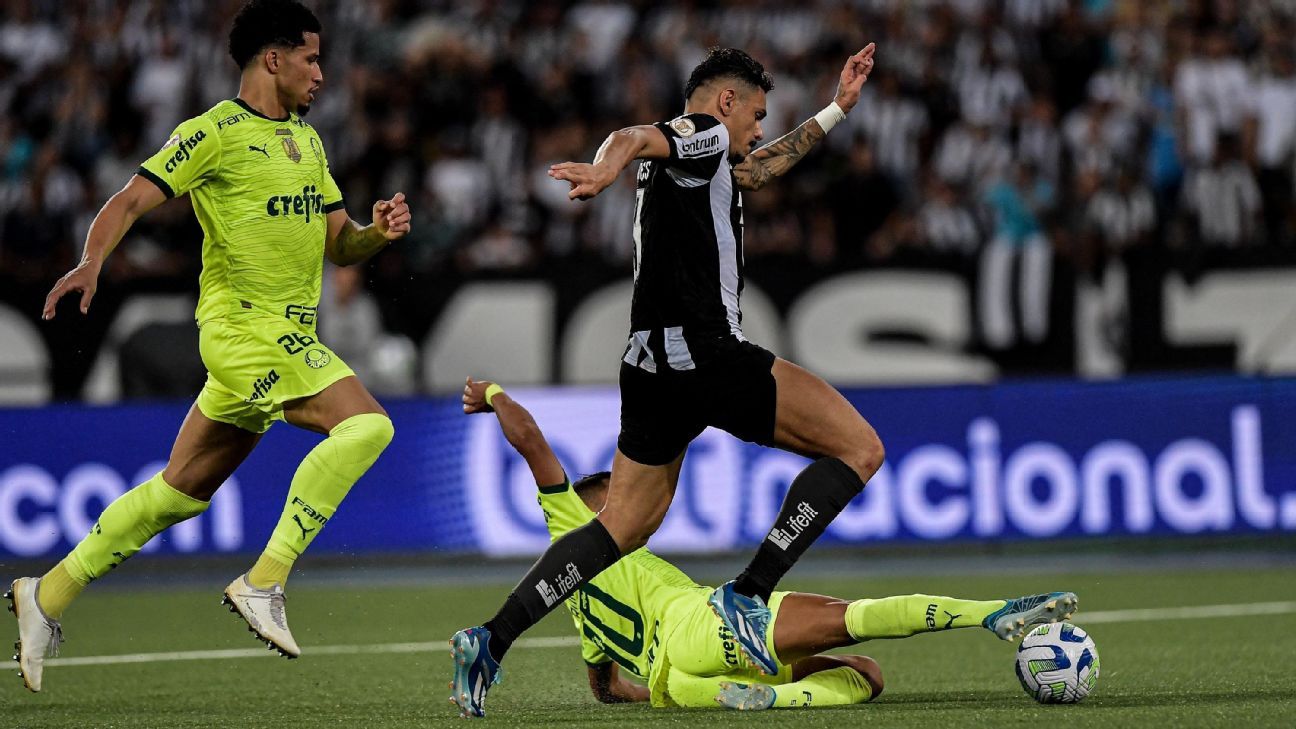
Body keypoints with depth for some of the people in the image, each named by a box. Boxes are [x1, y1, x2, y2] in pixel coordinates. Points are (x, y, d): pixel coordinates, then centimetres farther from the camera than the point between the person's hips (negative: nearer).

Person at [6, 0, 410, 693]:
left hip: (287, 336, 8)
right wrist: (91, 262, -29)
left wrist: (377, 231, 1)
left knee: (181, 491, 11)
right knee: (364, 424, -23)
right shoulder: (214, 133, -6)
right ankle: (263, 582, -22)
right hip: (243, 323, -8)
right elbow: (131, 200, -11)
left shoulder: (307, 141, 20)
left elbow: (337, 245, 23)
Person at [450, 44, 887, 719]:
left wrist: (835, 109, 48)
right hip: (705, 353, -9)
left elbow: (754, 170, 45)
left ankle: (491, 640, 3)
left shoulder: (700, 160, 25)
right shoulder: (701, 133, -2)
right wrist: (608, 164, -47)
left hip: (651, 363, 9)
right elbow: (634, 137, -24)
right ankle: (748, 593, -12)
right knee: (859, 446, -4)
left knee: (625, 525, 14)